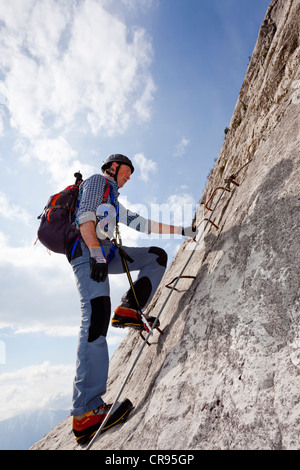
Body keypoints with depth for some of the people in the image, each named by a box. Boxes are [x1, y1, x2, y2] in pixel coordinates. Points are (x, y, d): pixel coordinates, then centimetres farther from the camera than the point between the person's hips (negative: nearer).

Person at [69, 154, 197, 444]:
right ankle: (85, 412, -25)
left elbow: (144, 225, 30)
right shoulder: (97, 181, 9)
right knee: (96, 315, -23)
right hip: (87, 248, -9)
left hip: (105, 253, 9)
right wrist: (96, 253, -22)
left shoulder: (115, 204, 35)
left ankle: (128, 309, -6)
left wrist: (183, 230, 27)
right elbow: (85, 216, -9)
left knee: (157, 256, 6)